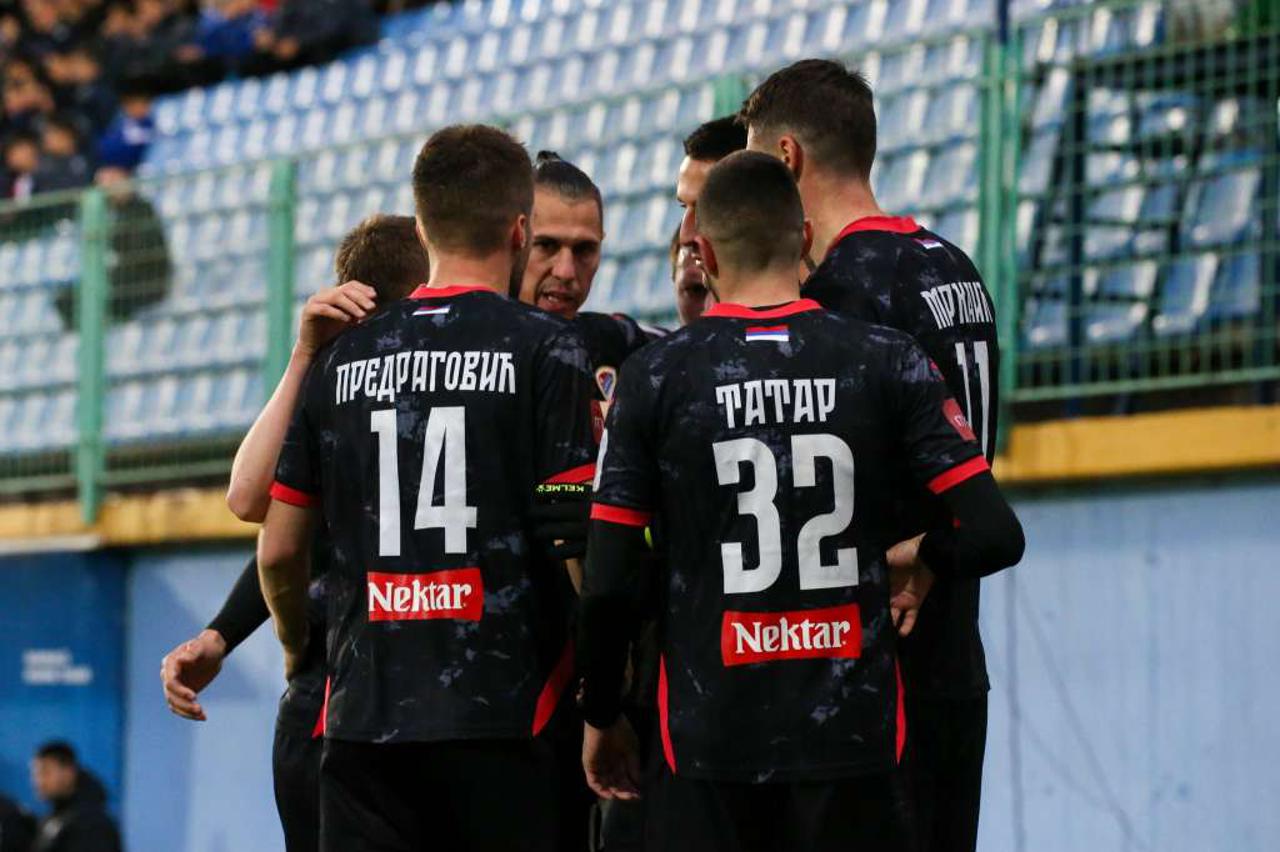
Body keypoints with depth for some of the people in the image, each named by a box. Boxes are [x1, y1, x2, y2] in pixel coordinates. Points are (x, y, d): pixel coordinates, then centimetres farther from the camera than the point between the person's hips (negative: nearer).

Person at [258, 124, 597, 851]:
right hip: (503, 717, -4)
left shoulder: (343, 359, 10)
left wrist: (298, 651, 33)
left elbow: (279, 552, 14)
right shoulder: (547, 349, -3)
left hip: (365, 716, 4)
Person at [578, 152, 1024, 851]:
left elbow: (608, 585, -4)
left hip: (709, 741, -1)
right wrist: (917, 556, 15)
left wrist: (601, 717, 10)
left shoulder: (653, 377, -3)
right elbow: (994, 537, -6)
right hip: (853, 738, 1)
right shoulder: (886, 361, -1)